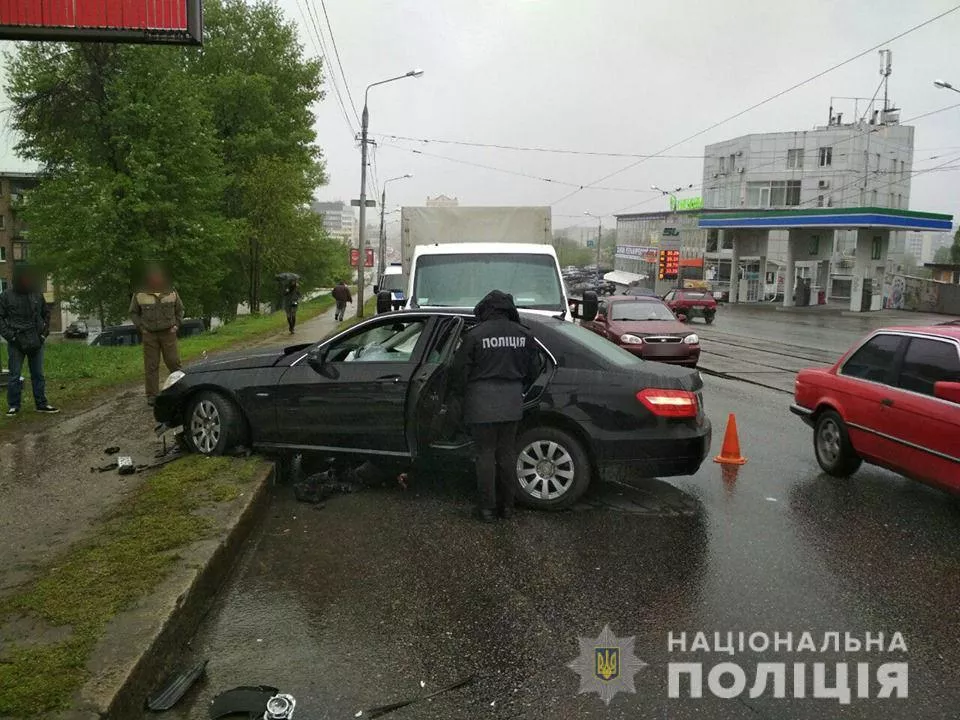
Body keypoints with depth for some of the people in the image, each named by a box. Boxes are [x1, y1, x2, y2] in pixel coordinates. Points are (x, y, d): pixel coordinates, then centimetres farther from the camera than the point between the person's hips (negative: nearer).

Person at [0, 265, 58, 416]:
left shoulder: (37, 293, 5)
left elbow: (46, 313, 17)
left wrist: (45, 332, 6)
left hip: (36, 342, 3)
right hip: (16, 343, -3)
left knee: (38, 374, 8)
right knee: (15, 375, 2)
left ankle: (41, 404, 15)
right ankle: (13, 406, 10)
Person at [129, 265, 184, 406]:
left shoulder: (172, 293, 5)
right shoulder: (140, 295, -1)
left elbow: (180, 310, 15)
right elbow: (133, 313, 9)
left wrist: (176, 325, 3)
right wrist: (141, 327, -1)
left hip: (168, 333, 1)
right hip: (149, 335, 0)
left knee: (173, 362, 0)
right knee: (151, 366, 2)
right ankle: (152, 396, 7)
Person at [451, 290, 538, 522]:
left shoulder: (475, 335, -11)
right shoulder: (524, 335, 2)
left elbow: (460, 371, -7)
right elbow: (532, 372, 10)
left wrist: (466, 389, 12)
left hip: (482, 403, -4)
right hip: (512, 403, 4)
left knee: (485, 453, 5)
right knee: (507, 453, 14)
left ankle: (487, 507, 10)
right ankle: (507, 504, 22)